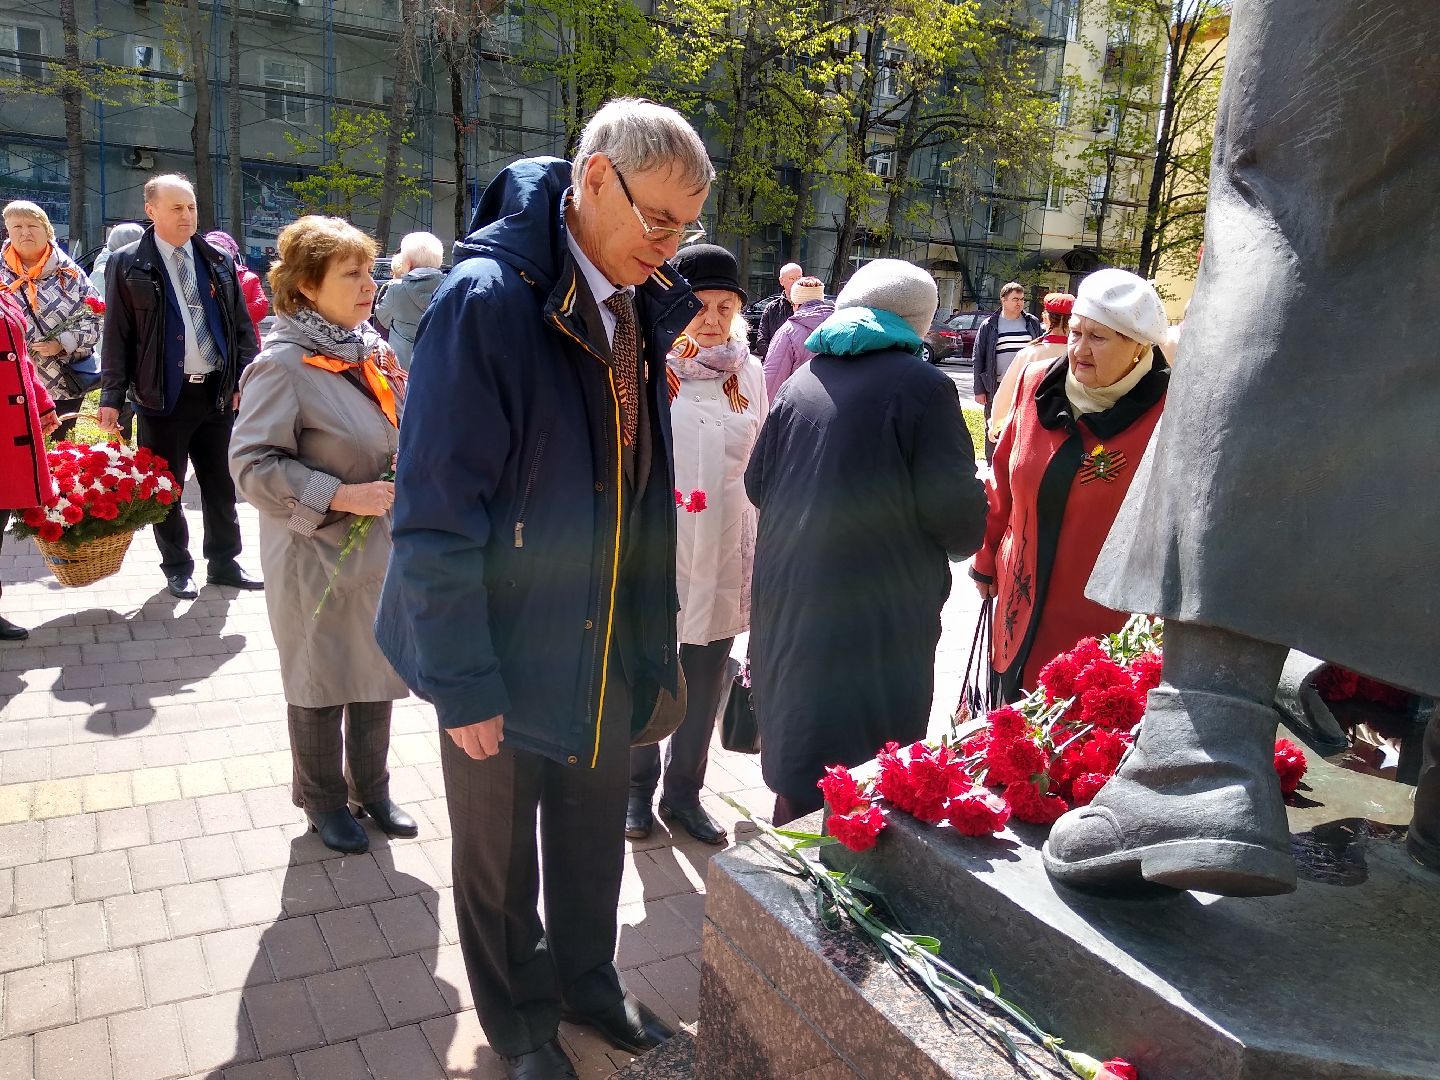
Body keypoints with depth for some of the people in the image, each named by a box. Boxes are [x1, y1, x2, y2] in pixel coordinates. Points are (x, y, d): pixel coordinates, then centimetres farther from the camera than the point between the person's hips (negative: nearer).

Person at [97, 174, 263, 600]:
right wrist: (112, 397, -6)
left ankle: (224, 562, 23)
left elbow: (242, 325, 10)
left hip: (218, 391, 3)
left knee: (222, 483, 10)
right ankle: (177, 568, 20)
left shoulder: (217, 261, 8)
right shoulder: (129, 264, -1)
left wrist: (245, 380, 1)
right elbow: (117, 335, -2)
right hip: (163, 394, -3)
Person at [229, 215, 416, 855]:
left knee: (377, 675, 18)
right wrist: (340, 496, -23)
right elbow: (252, 464, -19)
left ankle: (371, 789, 37)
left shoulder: (370, 347, 4)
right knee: (321, 684, 12)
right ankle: (323, 800, 33)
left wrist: (399, 389, -1)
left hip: (382, 548, 6)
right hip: (320, 556, -6)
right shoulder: (283, 364, -17)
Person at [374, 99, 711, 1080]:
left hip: (610, 646, 6)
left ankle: (587, 979, 49)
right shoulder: (486, 300, -22)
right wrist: (463, 687, -18)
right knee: (499, 852, 17)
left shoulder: (639, 303, -1)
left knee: (596, 829, 23)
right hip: (509, 650, -5)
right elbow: (435, 514, -21)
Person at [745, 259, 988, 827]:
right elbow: (960, 519, -13)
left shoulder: (801, 381, 6)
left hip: (789, 605, 6)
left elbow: (756, 483, 14)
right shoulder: (923, 386, -11)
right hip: (879, 619, -6)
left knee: (797, 760, 21)